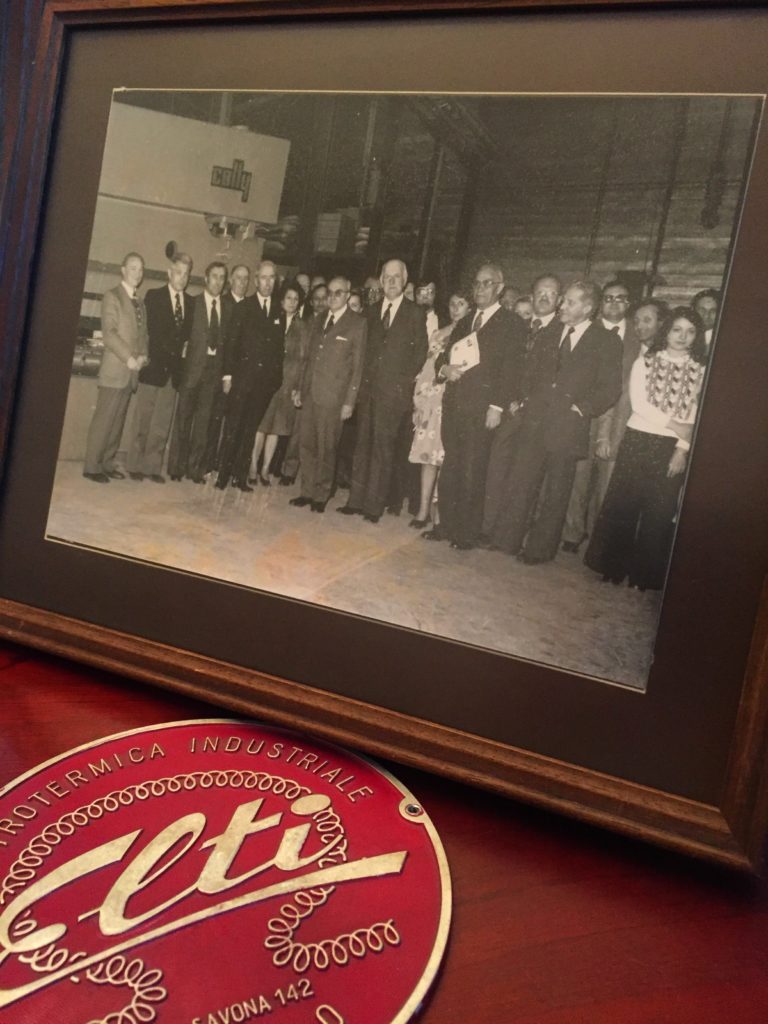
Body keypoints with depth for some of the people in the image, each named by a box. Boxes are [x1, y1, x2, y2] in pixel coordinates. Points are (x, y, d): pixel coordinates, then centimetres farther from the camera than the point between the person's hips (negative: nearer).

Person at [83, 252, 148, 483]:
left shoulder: (140, 303, 19)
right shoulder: (112, 296, -2)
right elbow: (109, 332, -12)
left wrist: (142, 356, -2)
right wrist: (129, 358, -18)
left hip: (132, 371, 6)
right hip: (115, 369, -6)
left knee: (118, 420, 8)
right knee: (104, 418, -6)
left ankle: (107, 464, 14)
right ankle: (92, 466, -1)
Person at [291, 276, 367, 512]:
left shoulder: (358, 323, -2)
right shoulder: (319, 323, 17)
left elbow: (358, 365, -6)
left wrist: (350, 401, -10)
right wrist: (301, 389, 13)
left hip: (334, 397, -6)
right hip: (311, 394, 6)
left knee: (326, 449, 1)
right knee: (306, 444, 7)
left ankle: (321, 495, 14)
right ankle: (307, 491, 18)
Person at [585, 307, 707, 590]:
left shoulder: (700, 372, 4)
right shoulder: (645, 362, 4)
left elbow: (696, 417, 0)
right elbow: (638, 402, -7)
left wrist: (683, 449, -10)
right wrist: (673, 424, -14)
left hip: (672, 448, 0)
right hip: (638, 440, 0)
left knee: (659, 513, 4)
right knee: (621, 505, 4)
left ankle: (644, 573, 16)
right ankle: (612, 565, 18)